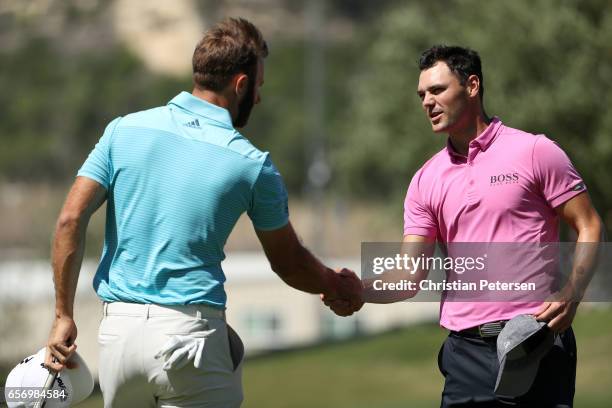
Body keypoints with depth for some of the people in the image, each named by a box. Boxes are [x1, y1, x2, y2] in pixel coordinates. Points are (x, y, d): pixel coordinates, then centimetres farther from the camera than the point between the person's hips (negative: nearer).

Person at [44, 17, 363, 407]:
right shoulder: (251, 165, -1)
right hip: (189, 329, -4)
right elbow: (289, 262, 11)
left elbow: (71, 221, -1)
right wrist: (340, 287, 31)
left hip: (116, 331, 4)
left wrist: (64, 316, 5)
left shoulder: (124, 130, 5)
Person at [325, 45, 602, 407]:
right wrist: (358, 292, -13)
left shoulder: (534, 151, 0)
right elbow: (410, 277, 6)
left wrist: (570, 295, -15)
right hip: (465, 347, 4)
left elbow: (589, 228, 0)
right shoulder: (426, 181, 11)